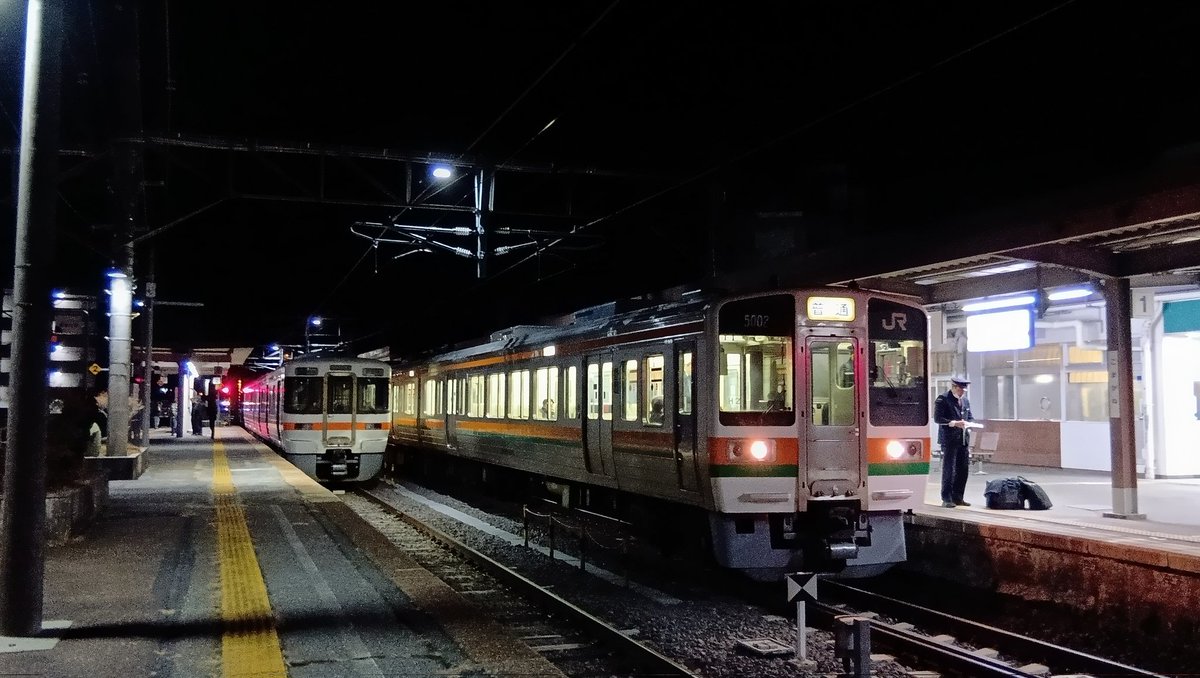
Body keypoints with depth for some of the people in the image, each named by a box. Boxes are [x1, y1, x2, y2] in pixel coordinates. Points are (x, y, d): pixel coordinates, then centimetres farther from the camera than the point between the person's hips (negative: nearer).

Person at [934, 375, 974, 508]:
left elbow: (970, 417, 22)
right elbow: (937, 418, -12)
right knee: (948, 469, -4)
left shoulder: (965, 401, 17)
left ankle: (957, 497, 17)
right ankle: (946, 499, 2)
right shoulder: (942, 399, -6)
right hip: (949, 439, -7)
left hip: (963, 439, 7)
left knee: (963, 469, 7)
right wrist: (954, 423, -21)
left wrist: (969, 423, -1)